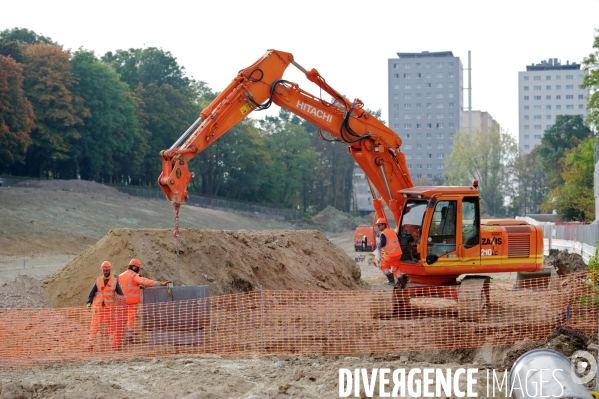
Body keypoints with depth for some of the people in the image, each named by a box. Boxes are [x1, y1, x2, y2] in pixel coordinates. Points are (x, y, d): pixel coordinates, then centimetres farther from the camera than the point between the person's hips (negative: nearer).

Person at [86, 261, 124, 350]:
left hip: (109, 307, 0)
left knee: (111, 326, 2)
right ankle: (90, 344, 0)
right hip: (97, 307, 0)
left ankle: (115, 343, 8)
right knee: (94, 326, -1)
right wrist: (89, 302, -8)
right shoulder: (98, 280, 5)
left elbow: (120, 293, 4)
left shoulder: (114, 281, 4)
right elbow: (92, 292, 5)